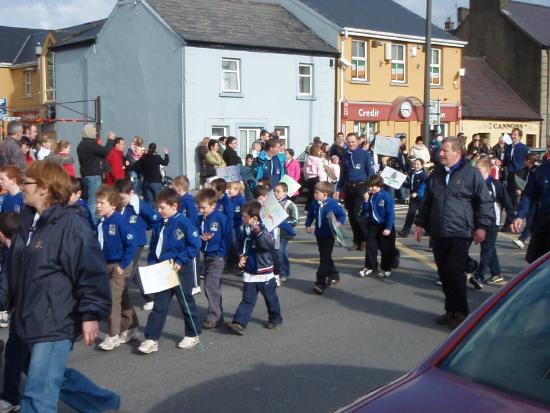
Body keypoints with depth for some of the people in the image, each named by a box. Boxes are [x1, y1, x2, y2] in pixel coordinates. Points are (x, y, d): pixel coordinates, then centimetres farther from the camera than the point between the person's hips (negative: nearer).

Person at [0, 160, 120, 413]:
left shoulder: (70, 224, -16)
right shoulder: (28, 222, 11)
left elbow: (92, 271, -19)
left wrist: (91, 314, -21)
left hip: (54, 324, -9)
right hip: (30, 322, 9)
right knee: (54, 377, 24)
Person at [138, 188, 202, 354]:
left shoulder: (184, 223, -15)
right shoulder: (159, 225, 5)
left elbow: (195, 245, -18)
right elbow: (153, 248, 15)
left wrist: (180, 261, -20)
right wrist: (152, 264, 2)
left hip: (180, 271, -6)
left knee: (186, 303, 10)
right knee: (159, 306, 5)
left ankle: (193, 335, 27)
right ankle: (151, 339, 5)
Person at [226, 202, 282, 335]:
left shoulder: (263, 231, -18)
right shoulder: (248, 232, 6)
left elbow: (270, 244, -38)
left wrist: (258, 232, -46)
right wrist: (242, 257, 3)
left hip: (264, 273, -6)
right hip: (250, 273, 6)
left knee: (270, 298, 12)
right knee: (247, 300, 3)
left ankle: (275, 319, 31)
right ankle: (239, 323, -3)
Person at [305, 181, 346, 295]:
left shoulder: (332, 204, -15)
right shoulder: (314, 204, 1)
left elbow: (342, 214, -10)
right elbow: (310, 215, 14)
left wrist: (339, 223, -27)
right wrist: (308, 226, 2)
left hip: (329, 235, -6)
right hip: (319, 234, 6)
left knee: (325, 258, -5)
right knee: (325, 257, 17)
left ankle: (321, 283, -3)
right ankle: (334, 275, 35)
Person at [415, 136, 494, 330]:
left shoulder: (471, 173, -3)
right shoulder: (436, 174, 15)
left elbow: (485, 201, -3)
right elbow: (427, 202, 23)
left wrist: (481, 226, -8)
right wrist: (420, 223, 19)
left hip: (461, 234, -6)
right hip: (438, 233, 6)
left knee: (454, 272, -12)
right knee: (444, 274, 10)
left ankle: (461, 313, 1)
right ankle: (451, 310, 21)